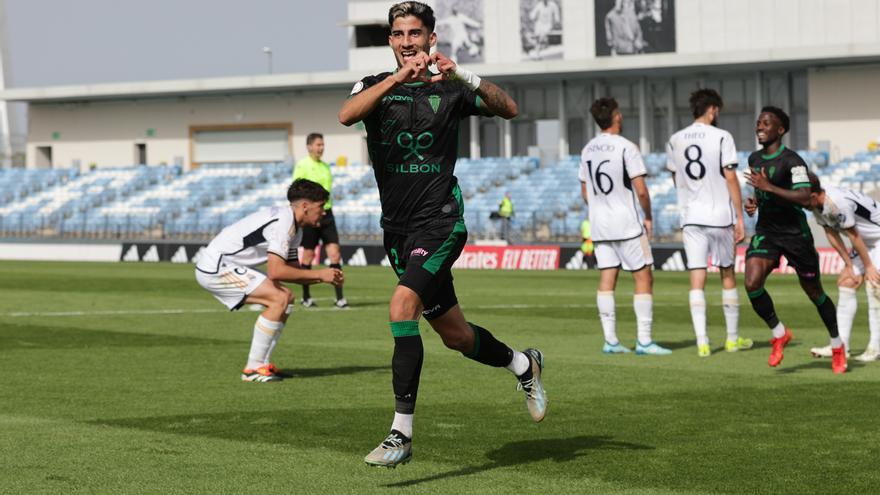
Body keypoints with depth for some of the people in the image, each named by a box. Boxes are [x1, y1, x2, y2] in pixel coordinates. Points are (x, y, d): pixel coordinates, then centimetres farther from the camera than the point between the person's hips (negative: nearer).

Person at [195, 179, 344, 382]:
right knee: (279, 299, -18)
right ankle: (253, 369, -13)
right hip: (215, 268, -11)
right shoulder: (283, 222, -21)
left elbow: (292, 271, 13)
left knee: (286, 297, 9)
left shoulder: (295, 229, 12)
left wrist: (324, 277, -3)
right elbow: (275, 272, -28)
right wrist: (319, 274, -20)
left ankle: (262, 363, 9)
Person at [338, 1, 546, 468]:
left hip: (439, 223, -4)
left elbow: (508, 109, -13)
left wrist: (462, 76, -27)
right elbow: (347, 115, -17)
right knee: (454, 334, 14)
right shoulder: (374, 86, 6)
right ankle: (523, 364, 45)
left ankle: (402, 433, -24)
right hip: (397, 229, 4)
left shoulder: (449, 89, 1)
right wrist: (398, 78, -29)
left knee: (402, 305, -26)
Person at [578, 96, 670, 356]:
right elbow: (640, 190, -14)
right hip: (627, 224, -6)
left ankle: (610, 340, 4)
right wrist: (648, 217, -1)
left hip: (599, 225, 6)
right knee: (644, 278, 0)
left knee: (606, 280, 6)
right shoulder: (626, 147, -12)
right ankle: (644, 340, -4)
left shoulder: (588, 150, 8)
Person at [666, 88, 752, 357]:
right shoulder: (722, 137, -7)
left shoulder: (675, 141, 6)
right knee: (728, 275, 12)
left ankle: (702, 342, -8)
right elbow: (731, 179, -9)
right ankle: (732, 338, 20)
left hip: (690, 217, 3)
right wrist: (740, 218, -4)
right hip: (720, 215, -3)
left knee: (697, 279, 0)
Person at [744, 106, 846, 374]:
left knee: (814, 291, 7)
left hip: (794, 232, -5)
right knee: (752, 284, -18)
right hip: (765, 231, 5)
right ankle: (779, 333, 4)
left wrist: (768, 187, -30)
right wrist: (754, 202, 4)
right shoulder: (754, 159, 8)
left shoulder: (791, 161, -16)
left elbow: (805, 198, -27)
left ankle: (837, 346, 27)